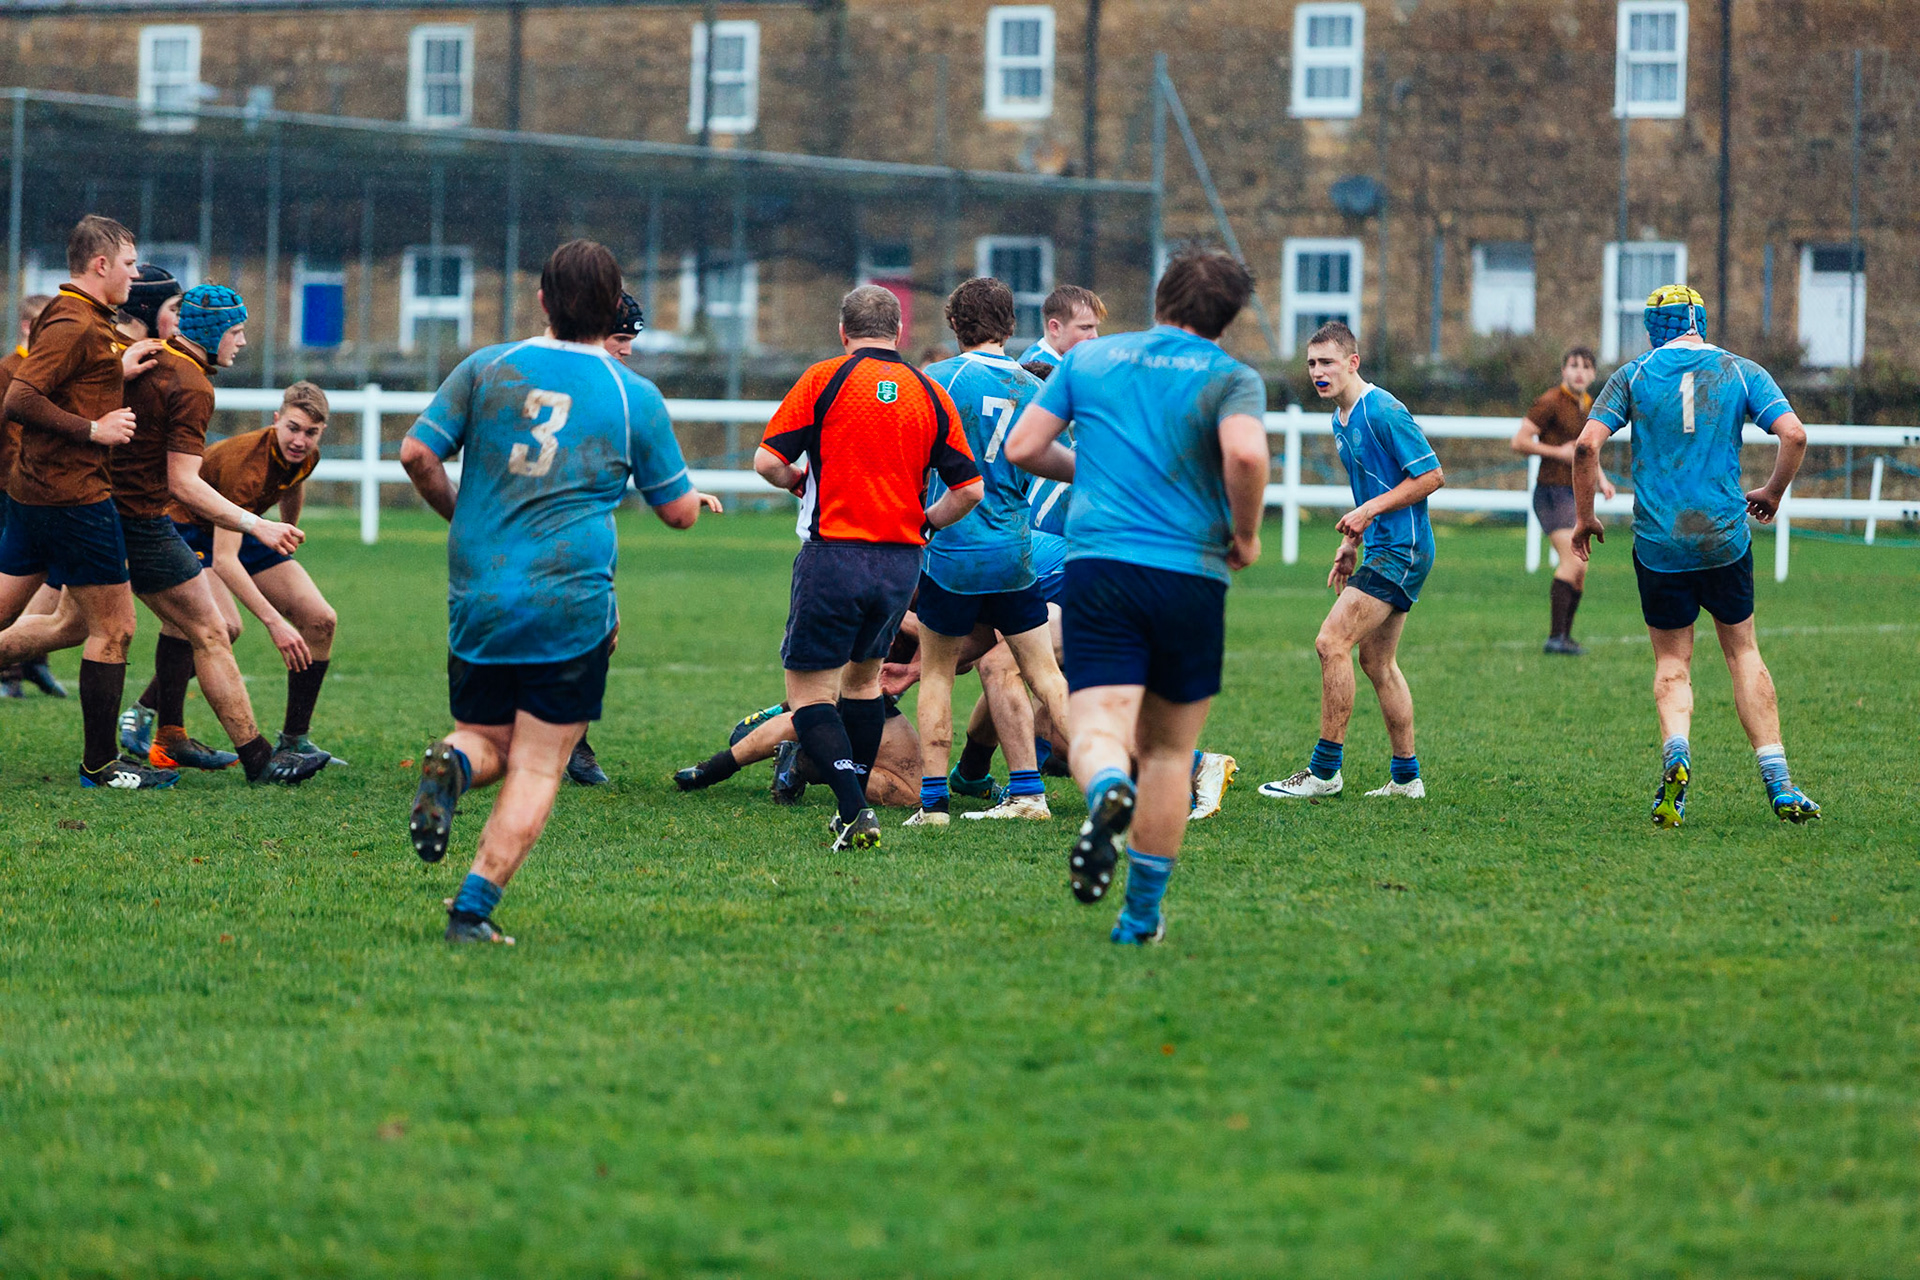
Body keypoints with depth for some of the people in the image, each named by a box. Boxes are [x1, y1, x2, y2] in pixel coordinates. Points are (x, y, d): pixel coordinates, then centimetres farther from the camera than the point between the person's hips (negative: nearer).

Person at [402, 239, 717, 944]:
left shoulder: (486, 368, 4)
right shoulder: (635, 396, 2)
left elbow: (416, 454, 1)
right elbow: (679, 511, 9)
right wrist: (701, 497, 32)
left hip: (476, 599, 2)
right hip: (570, 606, -2)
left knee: (488, 742, 19)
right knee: (536, 769, 3)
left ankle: (452, 764, -16)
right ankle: (472, 909, -11)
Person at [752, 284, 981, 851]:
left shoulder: (823, 379, -4)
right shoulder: (930, 394, 6)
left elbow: (767, 461, -8)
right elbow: (969, 489, 5)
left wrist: (797, 479, 13)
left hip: (833, 555, -4)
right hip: (901, 561, 5)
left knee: (808, 694, 1)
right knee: (863, 678, 24)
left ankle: (854, 810, -16)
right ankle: (853, 813, 26)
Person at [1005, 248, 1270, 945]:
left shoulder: (1089, 358, 12)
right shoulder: (1232, 378, 2)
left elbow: (1022, 447, 11)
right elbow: (1246, 453, -19)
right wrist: (1245, 534, -2)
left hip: (1098, 565, 0)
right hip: (1191, 574, 0)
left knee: (1098, 726, -10)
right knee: (1167, 750, 14)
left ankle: (1108, 790, -48)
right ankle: (1142, 916, 18)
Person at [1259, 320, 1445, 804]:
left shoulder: (1383, 411, -16)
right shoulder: (1341, 420, 14)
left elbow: (1431, 476, -16)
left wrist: (1370, 510, -19)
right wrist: (1352, 542, 18)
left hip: (1401, 550, -10)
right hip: (1382, 548, 10)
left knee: (1332, 642, -14)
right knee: (1377, 661, 11)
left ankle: (1325, 770, -10)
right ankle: (1406, 777, 16)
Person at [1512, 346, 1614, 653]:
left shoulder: (1590, 407, 15)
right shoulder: (1551, 403, -10)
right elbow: (1519, 442, -12)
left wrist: (1601, 478, 14)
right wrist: (1558, 452, -17)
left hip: (1576, 495, 9)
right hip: (1553, 492, -9)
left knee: (1579, 570, 7)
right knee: (1573, 561, -20)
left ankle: (1565, 635, 14)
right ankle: (1556, 637, -22)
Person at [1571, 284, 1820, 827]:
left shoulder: (1633, 375, 2)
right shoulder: (1741, 372, 3)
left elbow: (1587, 445, -7)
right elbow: (1794, 435, -7)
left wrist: (1584, 517, 6)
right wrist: (1773, 493, 10)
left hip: (1657, 542, 0)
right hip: (1725, 537, 0)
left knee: (1672, 662, 11)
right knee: (1743, 652, 14)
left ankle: (1676, 754, -18)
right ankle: (1778, 782, 6)